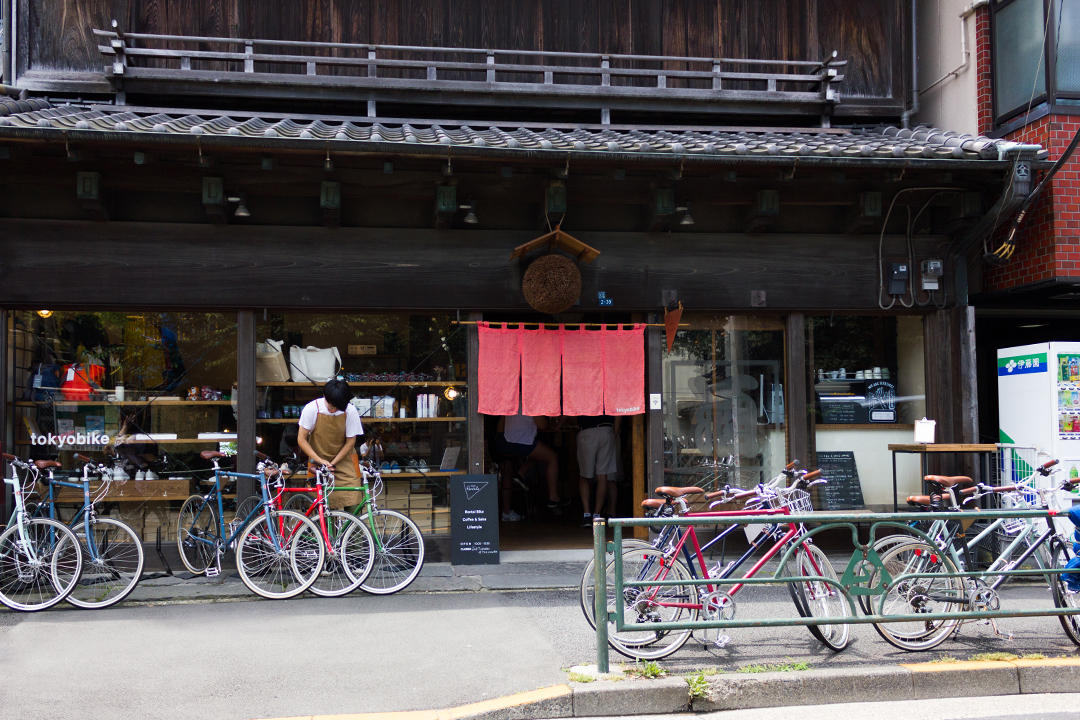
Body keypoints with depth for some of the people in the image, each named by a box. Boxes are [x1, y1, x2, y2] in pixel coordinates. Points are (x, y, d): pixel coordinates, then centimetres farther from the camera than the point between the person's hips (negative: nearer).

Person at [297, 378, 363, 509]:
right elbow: (301, 439, -10)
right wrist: (320, 461, -19)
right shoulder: (311, 409, -16)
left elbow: (350, 441, -7)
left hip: (343, 460, 0)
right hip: (317, 461, 0)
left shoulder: (350, 411, -15)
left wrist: (332, 463, -15)